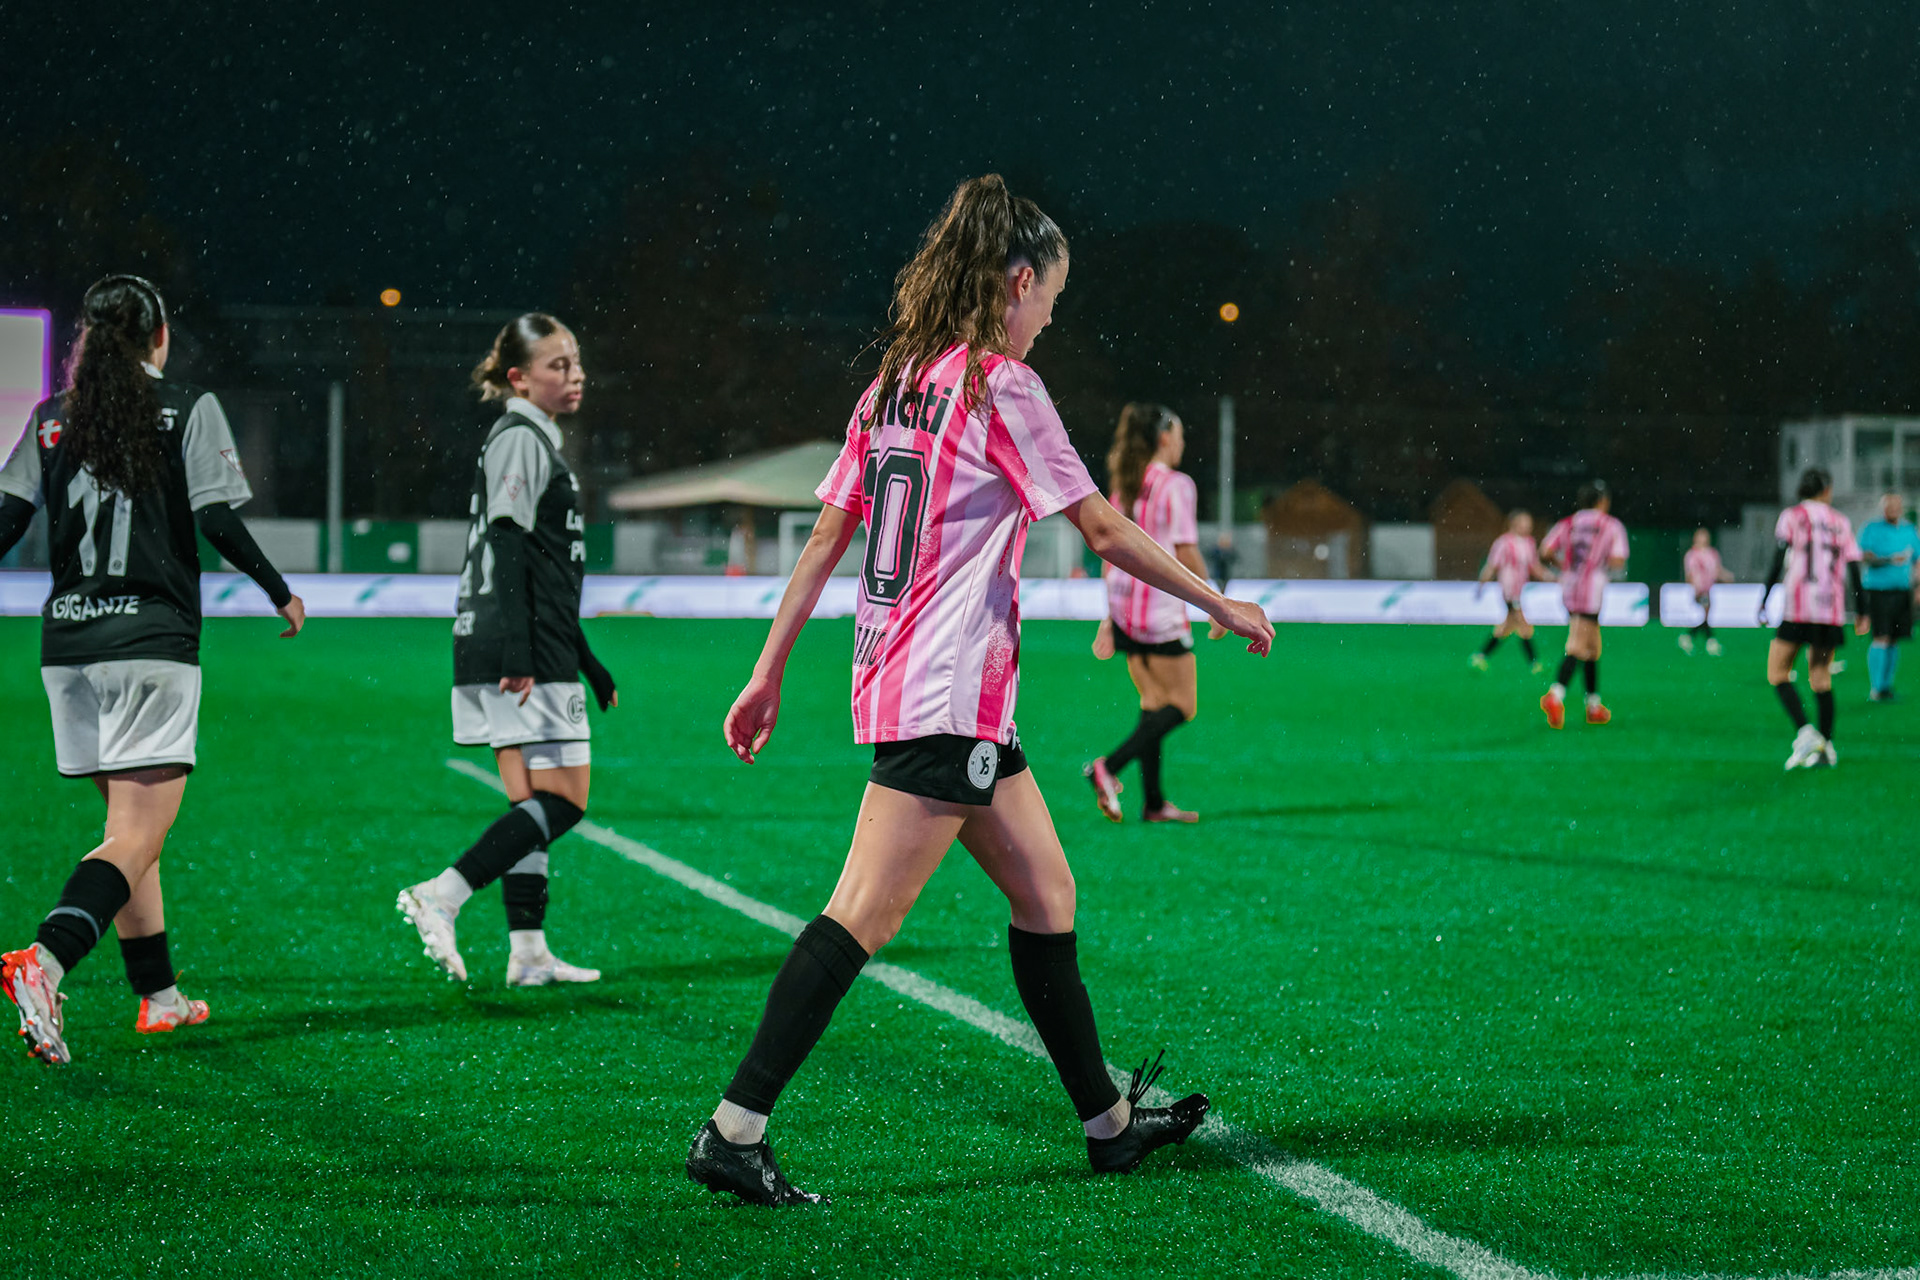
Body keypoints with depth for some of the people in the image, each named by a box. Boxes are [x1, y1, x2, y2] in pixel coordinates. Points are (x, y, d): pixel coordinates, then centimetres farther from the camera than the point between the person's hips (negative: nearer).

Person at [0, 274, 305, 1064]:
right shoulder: (188, 408, -1)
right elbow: (219, 522, -7)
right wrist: (281, 594, 6)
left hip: (67, 645, 5)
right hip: (153, 647, -5)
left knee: (130, 827, 19)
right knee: (136, 841, -9)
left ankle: (158, 996, 26)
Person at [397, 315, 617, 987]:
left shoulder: (536, 442, 22)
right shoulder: (519, 440, -8)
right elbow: (506, 548, -17)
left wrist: (590, 666, 29)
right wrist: (517, 652, -25)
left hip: (525, 655, 10)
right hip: (523, 654, -10)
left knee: (531, 802, 8)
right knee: (564, 797, -10)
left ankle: (528, 952, 9)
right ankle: (442, 894, -15)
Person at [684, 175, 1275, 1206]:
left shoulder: (893, 383, 13)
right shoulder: (999, 384, -10)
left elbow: (825, 539, 13)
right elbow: (1106, 533, -8)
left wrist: (768, 675, 16)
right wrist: (1221, 605, 3)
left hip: (894, 676, 9)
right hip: (946, 693, -9)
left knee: (1046, 893, 15)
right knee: (864, 916, -11)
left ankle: (1108, 1122, 23)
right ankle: (733, 1131, -13)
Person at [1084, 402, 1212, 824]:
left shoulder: (1123, 486, 10)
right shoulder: (1176, 485, -11)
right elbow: (1186, 555, -14)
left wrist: (1109, 617, 16)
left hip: (1124, 610, 8)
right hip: (1162, 610, -8)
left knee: (1153, 703, 15)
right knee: (1181, 706, 2)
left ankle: (1154, 803, 15)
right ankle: (1108, 767, -15)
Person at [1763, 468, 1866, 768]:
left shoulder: (1791, 516, 3)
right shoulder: (1841, 523, 13)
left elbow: (1779, 561, -6)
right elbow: (1853, 568, 9)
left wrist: (1764, 601, -3)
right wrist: (1861, 612, 14)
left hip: (1798, 610, -4)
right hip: (1833, 611, 4)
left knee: (1777, 673, 0)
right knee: (1821, 678, 10)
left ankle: (1804, 732, -18)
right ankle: (1825, 746, 6)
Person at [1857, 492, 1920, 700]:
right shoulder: (1872, 529, 0)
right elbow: (1863, 557, -9)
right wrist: (1889, 560, -23)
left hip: (1902, 590, 4)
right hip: (1878, 589, -4)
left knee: (1894, 641, 5)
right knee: (1881, 638, -12)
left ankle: (1886, 685, 16)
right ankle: (1875, 687, -9)